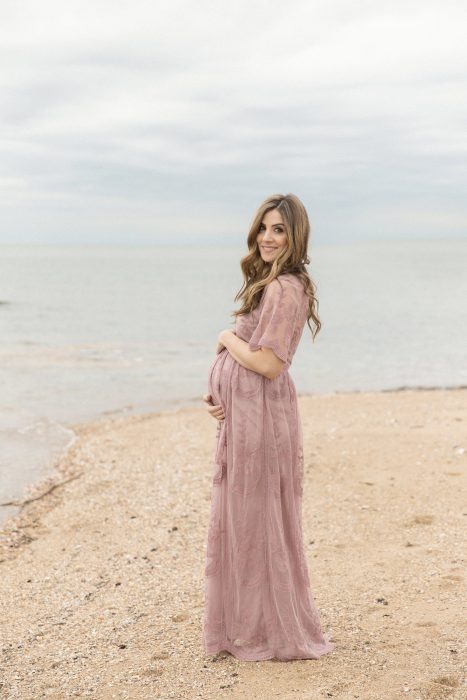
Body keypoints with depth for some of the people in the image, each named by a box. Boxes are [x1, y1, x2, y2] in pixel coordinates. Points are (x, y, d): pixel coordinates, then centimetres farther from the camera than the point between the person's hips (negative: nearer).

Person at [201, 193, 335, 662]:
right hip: (240, 413, 10)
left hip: (261, 416, -10)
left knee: (256, 521, 2)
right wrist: (218, 390, 3)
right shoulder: (270, 284, 16)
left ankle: (275, 631, 17)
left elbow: (268, 363, -23)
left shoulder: (286, 288, -16)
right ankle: (246, 624, 30)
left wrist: (227, 339, -6)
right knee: (238, 521, 16)